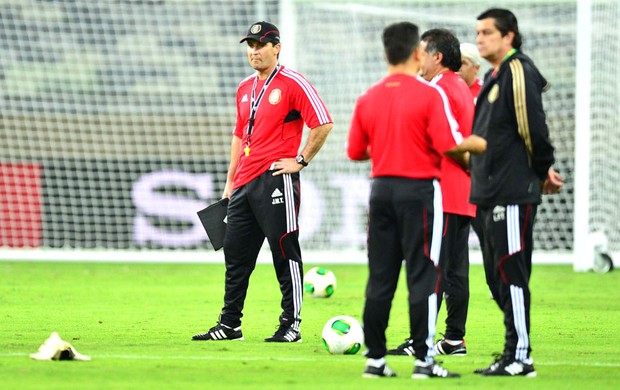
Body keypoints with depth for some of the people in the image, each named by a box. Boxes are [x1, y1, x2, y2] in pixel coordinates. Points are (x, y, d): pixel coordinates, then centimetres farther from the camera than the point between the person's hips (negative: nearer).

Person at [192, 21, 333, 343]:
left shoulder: (293, 84, -7)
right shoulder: (245, 89, 18)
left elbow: (323, 124, -12)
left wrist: (301, 160, -11)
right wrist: (230, 182, 20)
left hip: (276, 180, -8)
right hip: (244, 184, 8)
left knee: (285, 253, -4)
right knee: (235, 253, 9)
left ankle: (291, 325, 0)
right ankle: (229, 325, 16)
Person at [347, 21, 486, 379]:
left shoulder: (368, 98, 5)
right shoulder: (429, 94, -10)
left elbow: (356, 151, 10)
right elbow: (449, 146, -16)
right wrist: (473, 147, 4)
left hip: (382, 188, 5)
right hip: (419, 189, -5)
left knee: (380, 278, 8)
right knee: (423, 276, -1)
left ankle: (375, 359, 10)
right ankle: (424, 360, -3)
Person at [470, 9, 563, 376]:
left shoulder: (519, 72, -12)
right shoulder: (494, 77, 18)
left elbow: (533, 129, -15)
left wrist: (543, 172, -5)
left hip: (514, 194, -10)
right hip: (492, 194, 10)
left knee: (511, 273, -8)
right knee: (497, 276, 12)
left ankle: (520, 357, -6)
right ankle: (514, 352, 17)